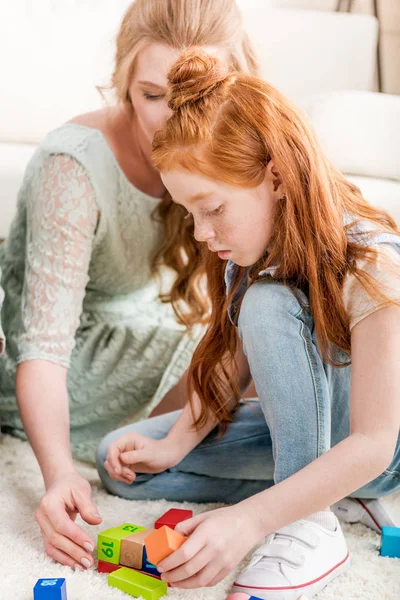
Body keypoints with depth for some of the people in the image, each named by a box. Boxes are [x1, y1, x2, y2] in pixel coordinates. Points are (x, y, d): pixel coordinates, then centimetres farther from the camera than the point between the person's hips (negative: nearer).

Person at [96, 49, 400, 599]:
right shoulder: (254, 250, -8)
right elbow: (232, 365, -2)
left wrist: (250, 520, -40)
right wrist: (173, 446, -17)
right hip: (295, 430, 7)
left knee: (267, 303, -33)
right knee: (121, 462, -7)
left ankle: (310, 529, -28)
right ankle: (309, 487, -8)